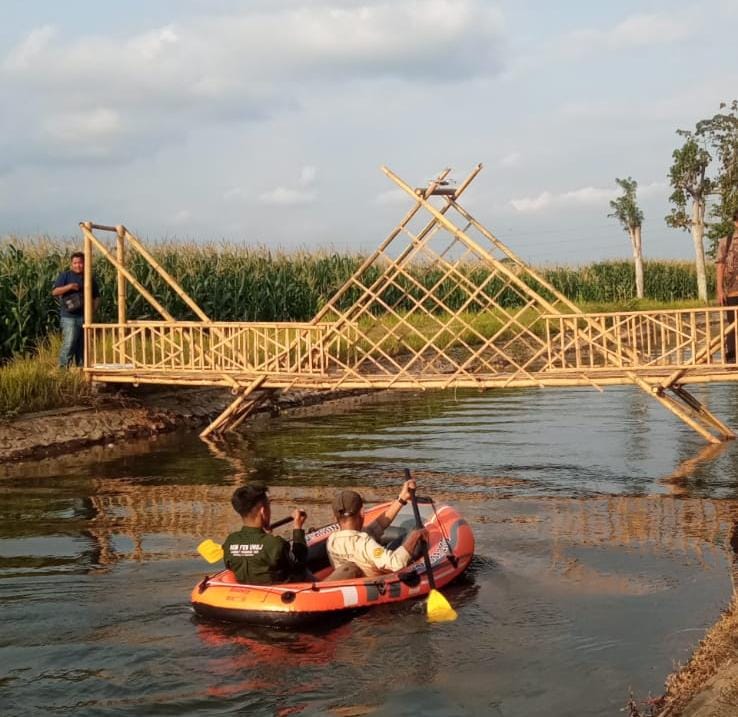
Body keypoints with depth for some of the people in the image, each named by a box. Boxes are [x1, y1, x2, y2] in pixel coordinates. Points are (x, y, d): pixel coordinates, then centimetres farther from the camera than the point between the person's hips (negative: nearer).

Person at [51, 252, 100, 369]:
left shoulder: (89, 278, 15)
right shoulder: (65, 276, 2)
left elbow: (96, 297, 21)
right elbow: (55, 292, -6)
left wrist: (93, 308, 3)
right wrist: (68, 287, -20)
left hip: (85, 317, 5)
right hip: (69, 317, -5)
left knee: (82, 345, 9)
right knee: (69, 343, -15)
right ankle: (63, 368, -11)